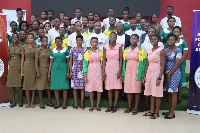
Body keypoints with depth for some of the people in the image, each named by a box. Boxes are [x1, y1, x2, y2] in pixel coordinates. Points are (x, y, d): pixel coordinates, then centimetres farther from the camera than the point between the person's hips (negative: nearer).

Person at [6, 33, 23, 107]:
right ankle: (13, 101, 12)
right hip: (11, 67, 3)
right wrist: (11, 63, 5)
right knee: (12, 84, 4)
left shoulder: (21, 47, 1)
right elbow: (9, 57, 15)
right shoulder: (9, 47, 8)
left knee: (20, 84, -1)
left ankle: (20, 101, 8)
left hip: (19, 66, -2)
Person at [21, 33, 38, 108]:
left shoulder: (36, 47, 3)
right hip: (26, 66, 0)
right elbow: (22, 59, 4)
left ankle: (32, 102, 13)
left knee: (34, 84, 2)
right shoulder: (24, 47, 3)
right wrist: (21, 71, 0)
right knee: (26, 84, 4)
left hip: (34, 66, 0)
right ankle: (28, 102, 15)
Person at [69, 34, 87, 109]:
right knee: (75, 87, 3)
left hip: (83, 70, 0)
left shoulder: (85, 50, 5)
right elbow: (70, 61, 5)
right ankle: (75, 103, 14)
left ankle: (82, 103, 11)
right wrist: (70, 72, 0)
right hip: (75, 70, 0)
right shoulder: (72, 49, 4)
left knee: (82, 86, 2)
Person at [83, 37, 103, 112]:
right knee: (90, 89, 3)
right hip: (90, 72, 0)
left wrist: (103, 74, -2)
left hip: (98, 72, 0)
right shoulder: (87, 52, 3)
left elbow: (102, 63, 4)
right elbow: (85, 64, 1)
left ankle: (97, 105, 12)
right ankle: (92, 105, 16)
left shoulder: (100, 52, 4)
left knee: (99, 89, -1)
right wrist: (85, 75, -5)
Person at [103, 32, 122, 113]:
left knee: (117, 87, 0)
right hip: (108, 68, 2)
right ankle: (110, 106, 13)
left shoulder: (119, 47, 2)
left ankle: (115, 106, 9)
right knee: (109, 88, 4)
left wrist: (120, 70, -9)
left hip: (116, 68, -1)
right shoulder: (105, 47, 6)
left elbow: (120, 59, -1)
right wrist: (103, 71, -1)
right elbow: (104, 60, 5)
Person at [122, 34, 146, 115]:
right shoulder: (126, 50, 10)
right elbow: (124, 62, 10)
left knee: (137, 90, 0)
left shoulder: (140, 50, -2)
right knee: (128, 89, 6)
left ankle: (136, 108, 11)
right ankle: (129, 107, 18)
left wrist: (141, 75, -12)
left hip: (136, 72, -4)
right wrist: (122, 74, 5)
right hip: (128, 72, 4)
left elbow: (143, 63, -5)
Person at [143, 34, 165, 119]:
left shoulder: (161, 51, -7)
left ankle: (156, 112, 9)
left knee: (157, 93, -1)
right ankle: (152, 111, 20)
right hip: (149, 72, 6)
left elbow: (163, 65, -11)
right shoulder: (149, 51, 11)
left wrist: (159, 77, -17)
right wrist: (145, 76, 9)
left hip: (157, 73, -6)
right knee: (151, 93, 10)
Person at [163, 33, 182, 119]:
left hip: (174, 73, -6)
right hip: (166, 74, 6)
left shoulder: (177, 50, -7)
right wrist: (166, 74, 3)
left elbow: (177, 64, -12)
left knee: (173, 93, -2)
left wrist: (169, 74, -11)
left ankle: (172, 113, 5)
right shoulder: (165, 50, 11)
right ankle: (170, 111, 19)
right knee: (168, 93, 10)